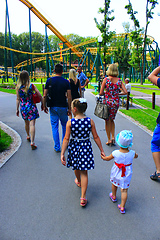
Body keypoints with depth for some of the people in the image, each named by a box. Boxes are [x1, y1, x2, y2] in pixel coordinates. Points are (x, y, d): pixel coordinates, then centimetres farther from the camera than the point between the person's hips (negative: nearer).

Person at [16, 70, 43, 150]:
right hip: (31, 107, -3)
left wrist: (17, 109, 11)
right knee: (32, 124, -5)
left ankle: (28, 136, 45)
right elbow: (40, 95, -6)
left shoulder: (18, 87, -2)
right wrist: (42, 104, 8)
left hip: (23, 107, 3)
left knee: (26, 123, 22)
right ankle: (32, 142, -11)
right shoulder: (31, 85, -8)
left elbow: (18, 99, 2)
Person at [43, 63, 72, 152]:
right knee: (65, 126, 18)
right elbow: (69, 97, -9)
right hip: (63, 107, 0)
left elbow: (45, 95, -5)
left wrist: (44, 106, 7)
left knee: (54, 127, 8)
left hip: (53, 107, 0)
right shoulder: (66, 82, -6)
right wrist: (69, 108, -1)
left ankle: (57, 147, 11)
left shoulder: (49, 80, -3)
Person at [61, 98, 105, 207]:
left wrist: (62, 154, -8)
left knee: (76, 168, 27)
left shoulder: (70, 123, -15)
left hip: (74, 147, 0)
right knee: (84, 172, 9)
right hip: (86, 148, 0)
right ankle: (83, 197, 9)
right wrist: (102, 150, 4)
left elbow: (66, 139, -14)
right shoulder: (90, 121, -11)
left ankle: (78, 181, 56)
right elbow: (96, 137, -6)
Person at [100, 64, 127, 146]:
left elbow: (101, 93, -10)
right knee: (112, 120, 22)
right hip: (116, 102, 3)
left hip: (107, 102, -3)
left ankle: (109, 140, 15)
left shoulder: (106, 79, -8)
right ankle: (113, 137, 13)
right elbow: (125, 92, -4)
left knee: (107, 121, 10)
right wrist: (117, 93, 11)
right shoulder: (119, 80, 1)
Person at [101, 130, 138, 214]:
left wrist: (103, 157, 17)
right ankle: (122, 207, 21)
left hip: (116, 173, 0)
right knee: (124, 190, 12)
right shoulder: (132, 153, -22)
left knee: (114, 184, 28)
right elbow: (136, 156, 4)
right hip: (126, 175, 0)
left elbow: (108, 158, -5)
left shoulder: (115, 153, -26)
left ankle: (113, 196, 53)